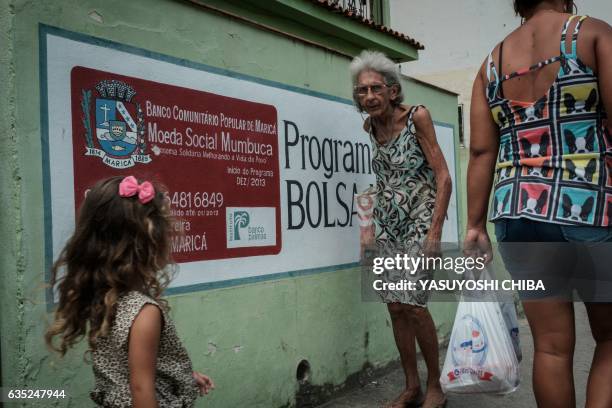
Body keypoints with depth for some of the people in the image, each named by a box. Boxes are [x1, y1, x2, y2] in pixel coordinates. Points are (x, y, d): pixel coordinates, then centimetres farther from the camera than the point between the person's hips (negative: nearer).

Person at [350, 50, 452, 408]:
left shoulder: (416, 116, -11)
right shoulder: (370, 126, 5)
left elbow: (443, 176, -13)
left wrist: (436, 231, -21)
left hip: (419, 220, -6)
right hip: (388, 224, 6)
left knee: (412, 303, -14)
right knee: (395, 307, 3)